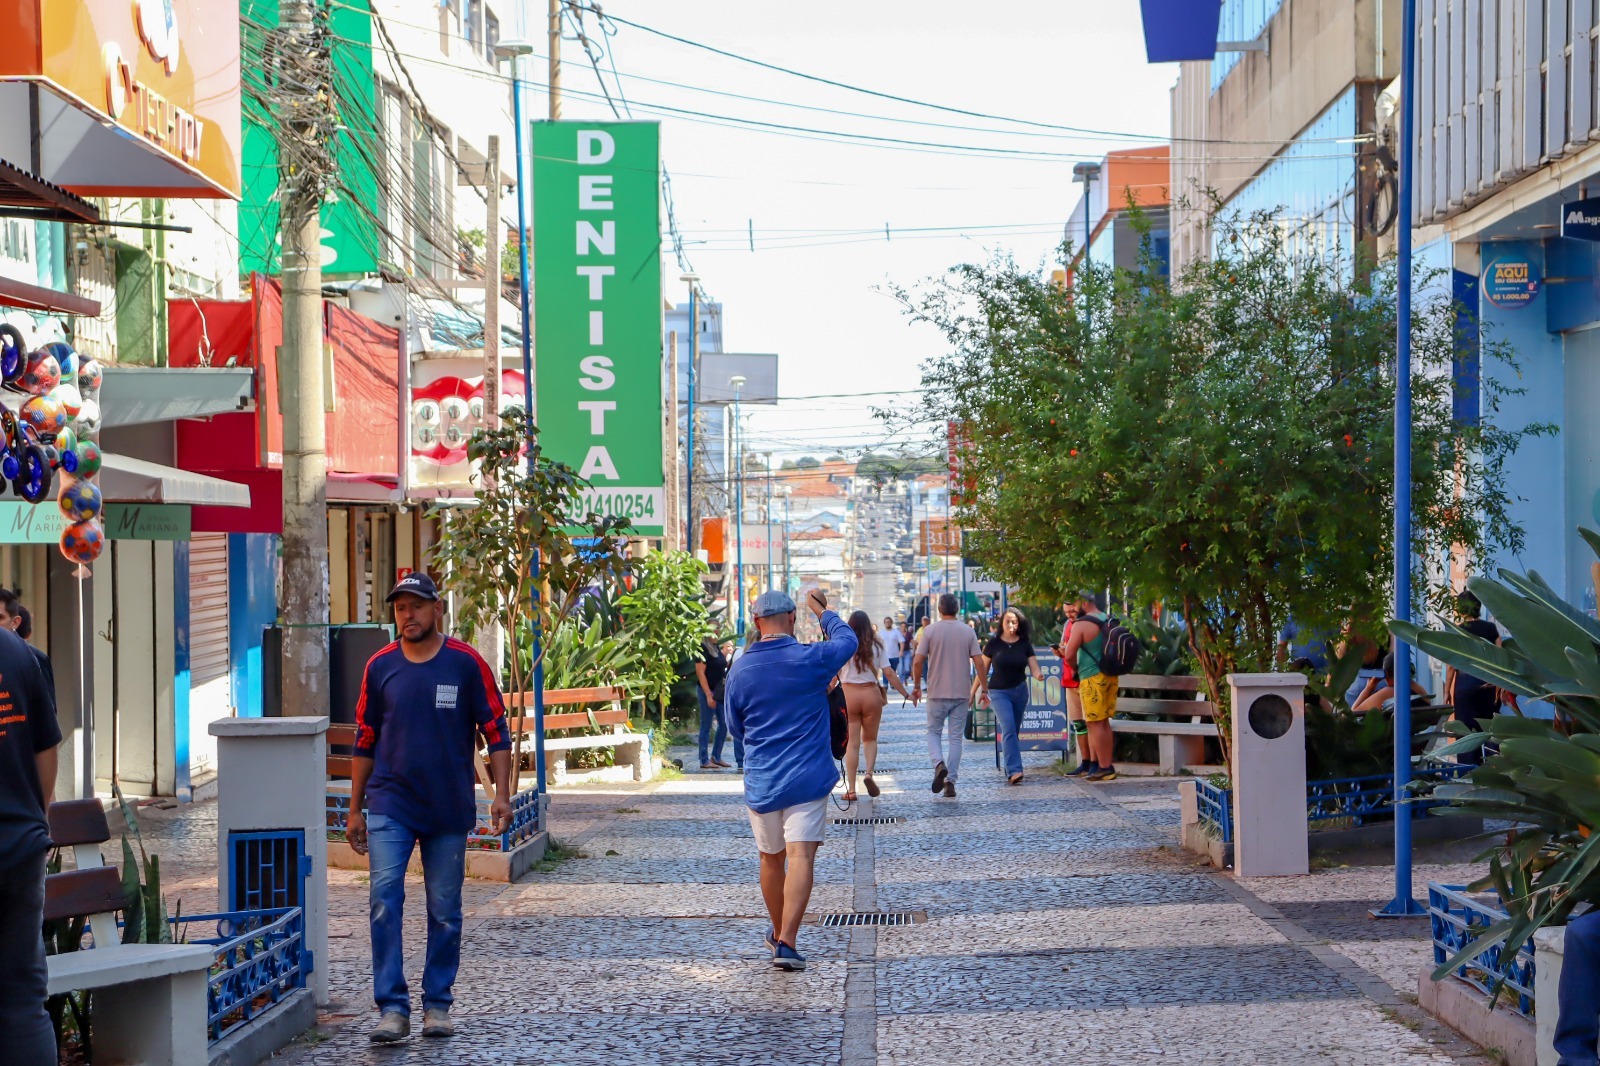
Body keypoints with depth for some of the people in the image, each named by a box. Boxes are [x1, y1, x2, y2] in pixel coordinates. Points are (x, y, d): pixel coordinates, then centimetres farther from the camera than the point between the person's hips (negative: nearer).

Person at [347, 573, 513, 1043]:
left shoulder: (466, 663, -1)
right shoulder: (380, 666, 4)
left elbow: (495, 732, 2)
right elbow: (365, 741, 12)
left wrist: (501, 796, -7)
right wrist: (355, 810, 12)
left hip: (450, 808, 0)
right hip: (390, 805, 1)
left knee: (445, 910, 6)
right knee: (384, 898, -13)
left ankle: (437, 1005, 18)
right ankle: (392, 1008, -11)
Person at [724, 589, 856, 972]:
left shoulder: (739, 671, -2)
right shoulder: (812, 659, -10)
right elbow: (848, 639, 13)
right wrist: (821, 610, 28)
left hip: (761, 782, 3)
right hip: (807, 779, -3)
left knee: (771, 859, 18)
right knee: (801, 857, -9)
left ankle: (778, 933, 36)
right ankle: (787, 942, -22)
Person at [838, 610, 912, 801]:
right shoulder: (876, 647, 2)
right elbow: (889, 674, 0)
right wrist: (905, 694, 7)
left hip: (848, 694, -1)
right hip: (871, 694, 1)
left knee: (852, 742, 4)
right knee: (870, 739, 17)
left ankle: (851, 789, 1)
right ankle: (869, 773, -9)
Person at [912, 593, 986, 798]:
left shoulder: (930, 631, -4)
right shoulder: (968, 632, 1)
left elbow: (918, 661, -8)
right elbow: (979, 662, -3)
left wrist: (916, 686, 5)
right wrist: (984, 689, 5)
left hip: (937, 693, -1)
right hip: (961, 694, 1)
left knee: (934, 731, 13)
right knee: (956, 737, 7)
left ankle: (939, 764, -13)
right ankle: (951, 781, 3)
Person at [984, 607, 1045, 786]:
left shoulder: (1025, 644, 1)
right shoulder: (994, 643, -4)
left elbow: (1033, 666, -3)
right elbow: (983, 668, 2)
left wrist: (1039, 675, -26)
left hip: (1020, 691, 3)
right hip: (999, 692, -3)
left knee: (1014, 730, 10)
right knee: (1008, 729, -16)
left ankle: (1011, 770, 20)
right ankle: (1014, 771, -23)